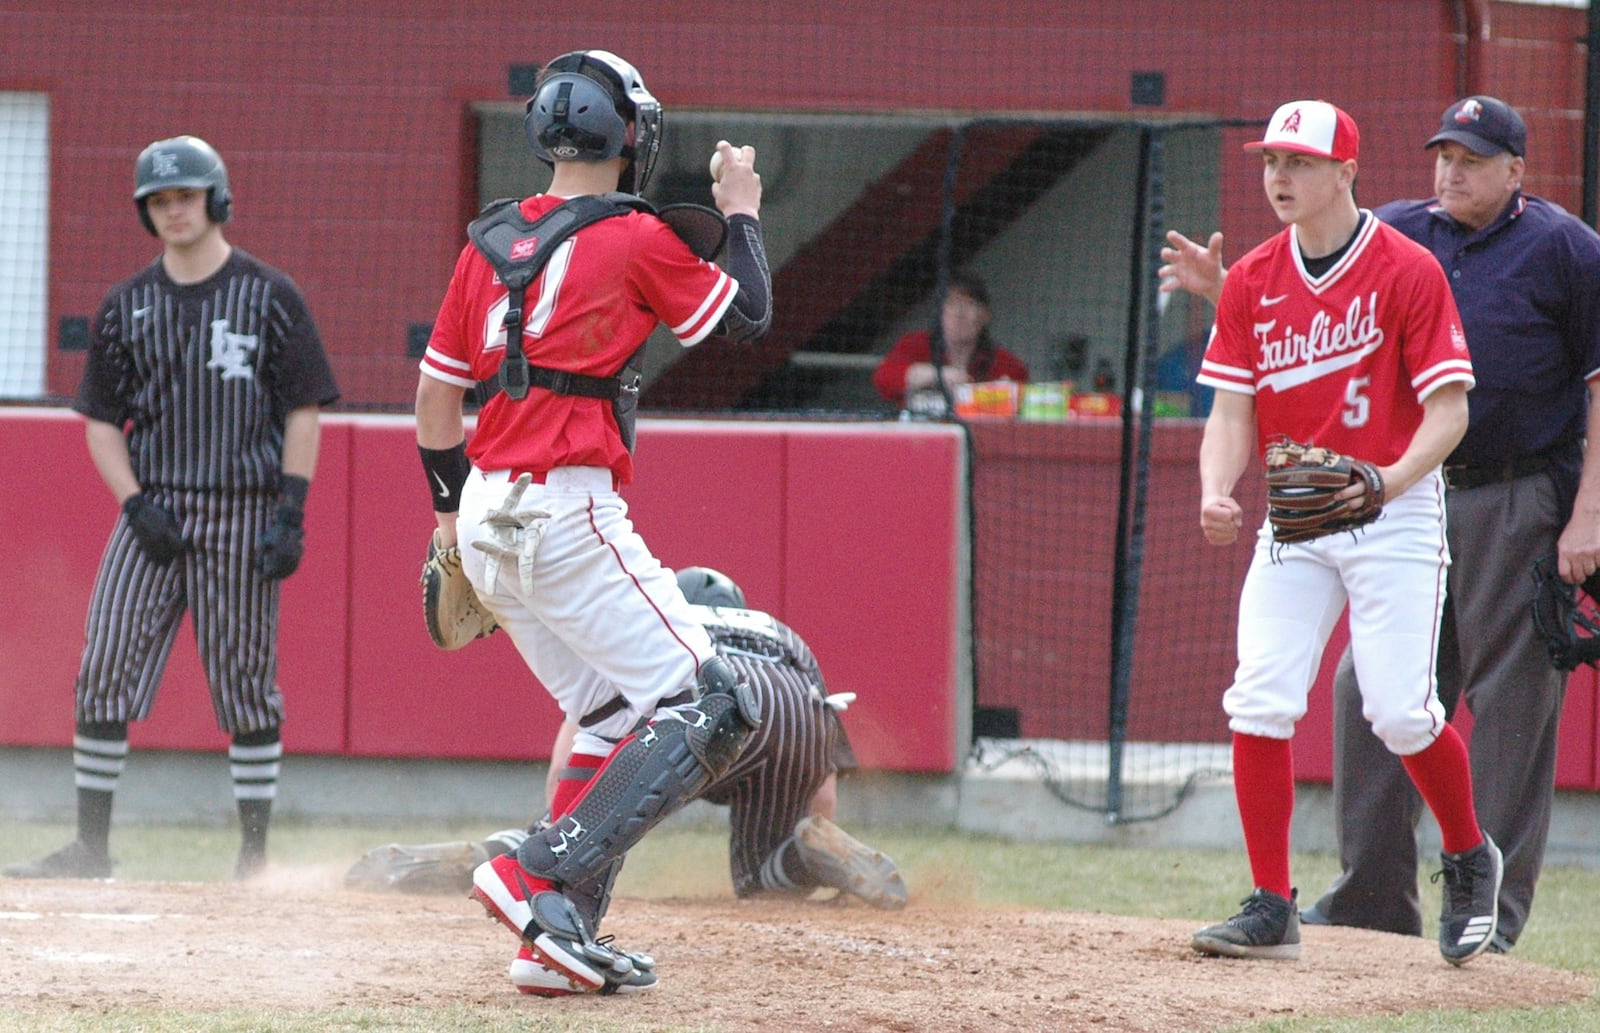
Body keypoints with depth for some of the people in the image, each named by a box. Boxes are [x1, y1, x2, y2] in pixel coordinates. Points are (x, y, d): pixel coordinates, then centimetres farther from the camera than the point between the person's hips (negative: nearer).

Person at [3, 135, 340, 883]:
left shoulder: (269, 297, 1)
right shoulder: (126, 307, 9)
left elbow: (303, 412, 0)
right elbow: (102, 423, 11)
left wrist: (290, 514, -9)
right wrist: (135, 505, -4)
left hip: (240, 513, -3)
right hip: (153, 510, 3)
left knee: (246, 687, 0)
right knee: (104, 674, -4)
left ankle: (255, 852, 6)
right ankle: (90, 848, 1)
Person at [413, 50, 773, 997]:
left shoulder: (490, 242, 12)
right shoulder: (637, 241, -7)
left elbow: (436, 392, 17)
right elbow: (749, 318, 5)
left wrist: (452, 508, 29)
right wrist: (743, 215, 20)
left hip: (486, 521, 8)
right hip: (567, 511, -8)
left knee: (617, 720, 18)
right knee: (712, 712, -6)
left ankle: (557, 932, 8)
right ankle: (538, 880, -17)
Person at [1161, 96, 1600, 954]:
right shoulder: (1396, 236, 12)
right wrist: (1220, 288, -5)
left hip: (1523, 511, -6)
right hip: (1414, 502, 6)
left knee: (1512, 705, -4)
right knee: (1370, 690, 4)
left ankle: (1492, 909, 2)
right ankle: (1374, 900, 12)